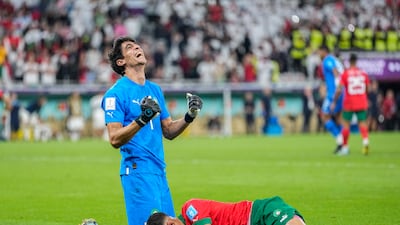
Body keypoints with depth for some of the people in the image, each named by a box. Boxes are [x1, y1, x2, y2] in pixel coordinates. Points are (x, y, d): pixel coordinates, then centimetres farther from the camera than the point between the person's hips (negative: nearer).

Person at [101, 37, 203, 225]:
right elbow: (115, 139, -14)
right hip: (137, 171, -8)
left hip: (159, 170, 8)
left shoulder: (155, 90, 16)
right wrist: (141, 120, -26)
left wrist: (189, 117, 2)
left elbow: (168, 131, 19)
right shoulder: (116, 94, -6)